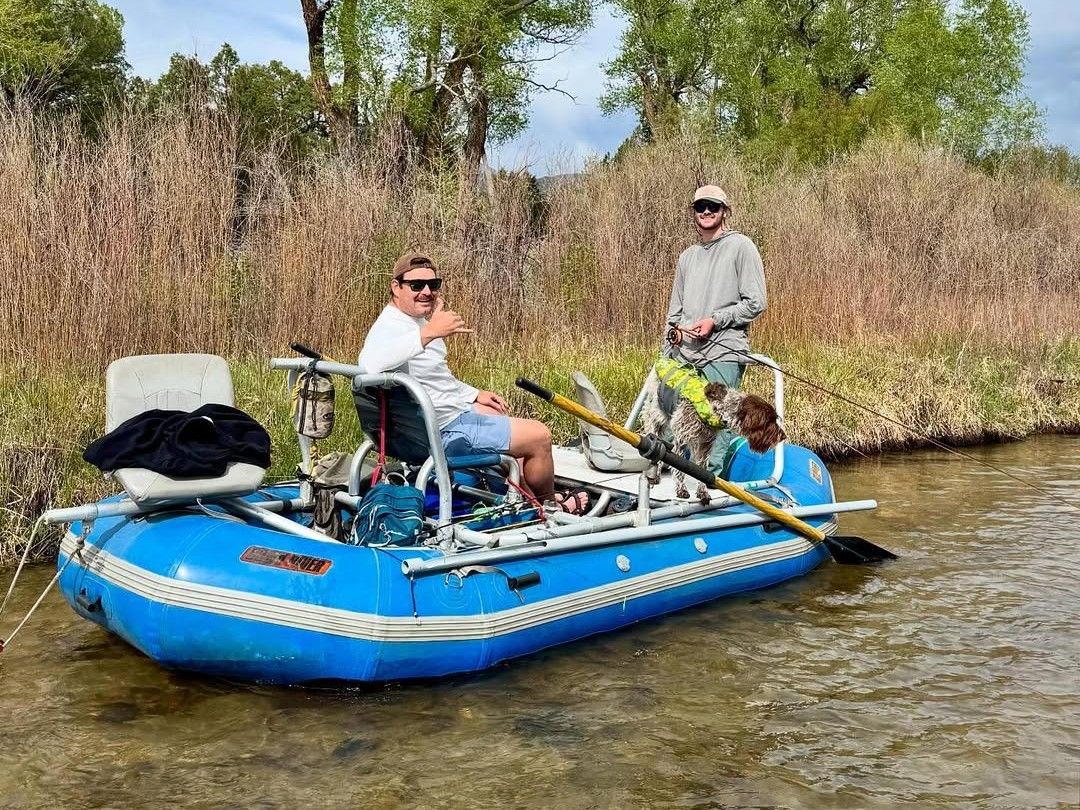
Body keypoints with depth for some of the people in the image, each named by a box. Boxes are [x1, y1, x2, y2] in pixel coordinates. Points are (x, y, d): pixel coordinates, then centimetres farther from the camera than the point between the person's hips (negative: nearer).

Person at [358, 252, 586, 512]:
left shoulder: (418, 322, 7)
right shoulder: (390, 327, -24)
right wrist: (429, 332, -53)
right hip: (443, 433, -11)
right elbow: (369, 364, -49)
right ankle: (547, 504, 24)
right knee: (539, 436, -3)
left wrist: (475, 394, 17)